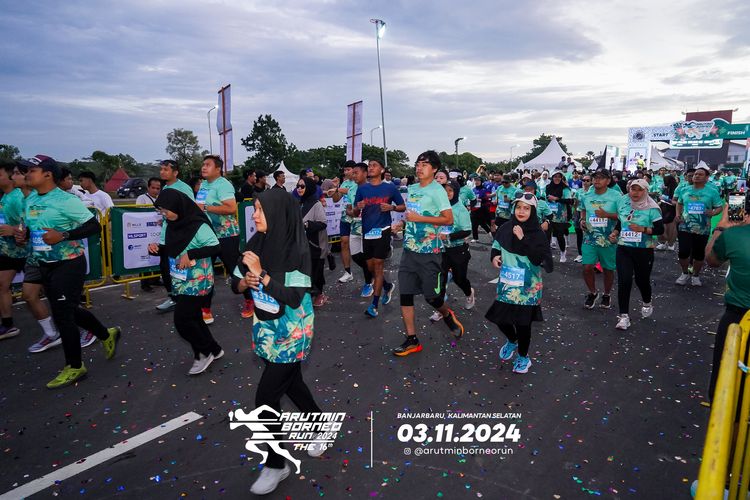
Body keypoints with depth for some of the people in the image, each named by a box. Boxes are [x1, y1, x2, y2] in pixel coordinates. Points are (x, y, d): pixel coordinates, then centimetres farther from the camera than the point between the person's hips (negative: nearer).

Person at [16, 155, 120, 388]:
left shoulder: (66, 200, -17)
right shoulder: (30, 200, 7)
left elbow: (94, 226, -18)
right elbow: (32, 228, 21)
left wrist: (63, 236, -26)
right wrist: (23, 235, -1)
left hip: (69, 264, -8)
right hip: (45, 265, 8)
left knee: (62, 314, -4)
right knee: (69, 309, 17)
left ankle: (74, 367, 12)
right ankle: (107, 335, 39)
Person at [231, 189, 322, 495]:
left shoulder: (296, 249, -21)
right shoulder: (256, 243, -2)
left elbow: (294, 296, -27)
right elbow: (236, 284, 5)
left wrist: (261, 274, -26)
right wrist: (246, 281, -17)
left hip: (291, 332, -7)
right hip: (267, 328, 7)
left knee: (266, 397, -3)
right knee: (290, 382, 22)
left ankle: (276, 464, 19)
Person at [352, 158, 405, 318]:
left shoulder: (390, 188, 0)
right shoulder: (362, 189, 7)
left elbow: (403, 206, 7)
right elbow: (355, 213, 10)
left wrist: (392, 207, -12)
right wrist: (358, 208, -12)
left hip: (382, 231, -4)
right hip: (367, 232, 4)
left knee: (378, 266, -5)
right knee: (370, 267, 11)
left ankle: (374, 304, 1)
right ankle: (388, 286, 39)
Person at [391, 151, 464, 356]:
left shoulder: (437, 190, -10)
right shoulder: (411, 189, 11)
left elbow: (448, 219, -15)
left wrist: (419, 218, -19)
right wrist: (403, 223, 5)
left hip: (429, 251, -6)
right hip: (409, 248, 6)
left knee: (431, 296, 1)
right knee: (405, 293, 3)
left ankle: (448, 315, 35)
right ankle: (412, 340, 13)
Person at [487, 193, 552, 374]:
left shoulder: (537, 234, -11)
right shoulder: (505, 228, -1)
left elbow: (540, 259, -21)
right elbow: (496, 246, 14)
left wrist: (523, 239, -25)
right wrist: (494, 257, -7)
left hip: (527, 286, -3)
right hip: (507, 283, 3)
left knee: (523, 322, 4)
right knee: (500, 317, 7)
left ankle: (523, 356, 30)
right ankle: (512, 341, 41)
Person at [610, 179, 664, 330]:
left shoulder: (651, 208, -9)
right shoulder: (622, 203, 2)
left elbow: (660, 229, -9)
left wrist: (643, 229, -22)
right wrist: (615, 233, 0)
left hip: (644, 250, -2)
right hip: (623, 248, 2)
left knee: (642, 279, 13)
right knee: (624, 280, -9)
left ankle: (647, 303, 46)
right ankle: (624, 315, -1)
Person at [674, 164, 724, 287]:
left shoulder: (713, 191, -2)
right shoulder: (684, 190, 7)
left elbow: (719, 207, 0)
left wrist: (713, 213, -21)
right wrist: (678, 215, 3)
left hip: (702, 229, -1)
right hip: (684, 227, 1)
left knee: (699, 254, 8)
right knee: (683, 252, -3)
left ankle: (695, 276, 27)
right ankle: (685, 274, 19)